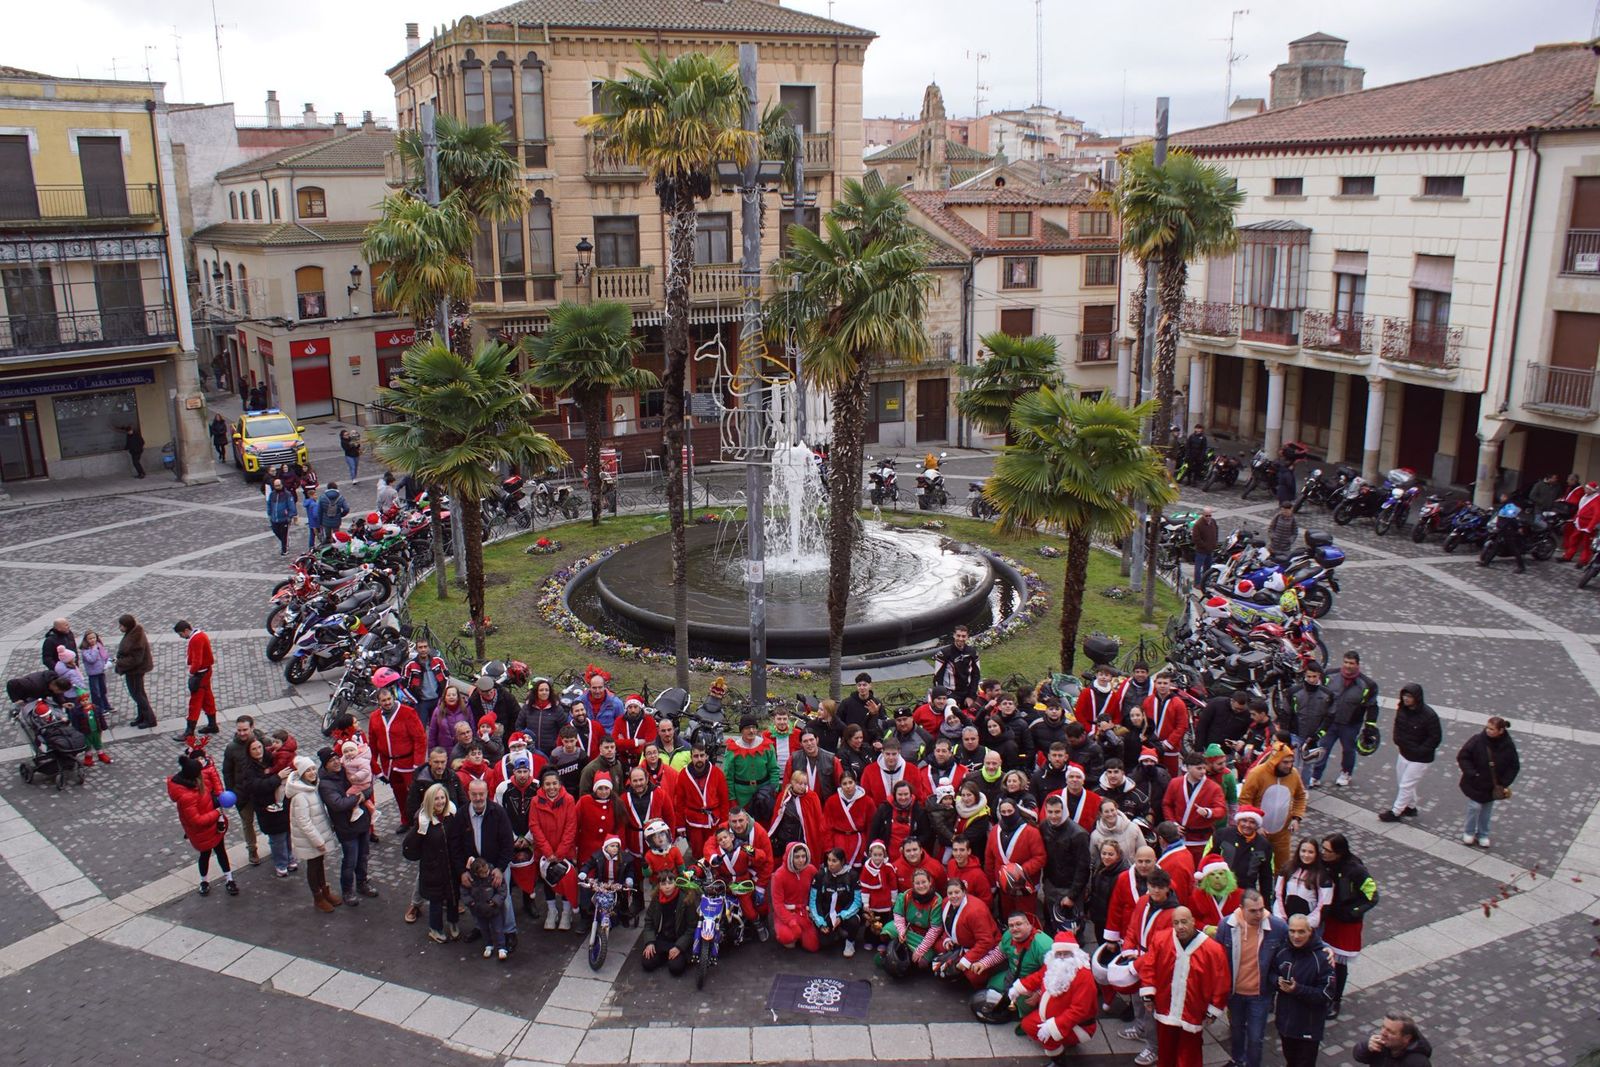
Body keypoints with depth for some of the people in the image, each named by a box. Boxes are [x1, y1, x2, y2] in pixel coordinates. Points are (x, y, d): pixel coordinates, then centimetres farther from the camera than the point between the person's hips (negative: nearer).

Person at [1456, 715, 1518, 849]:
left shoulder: (1508, 745, -14)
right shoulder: (1477, 740, -20)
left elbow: (1514, 766, -2)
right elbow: (1462, 757, -10)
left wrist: (1504, 783, -9)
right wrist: (1471, 773, -18)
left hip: (1493, 786, 2)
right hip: (1475, 784, -2)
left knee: (1487, 810, 15)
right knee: (1474, 807, 1)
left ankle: (1482, 835, 34)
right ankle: (1468, 833, 24)